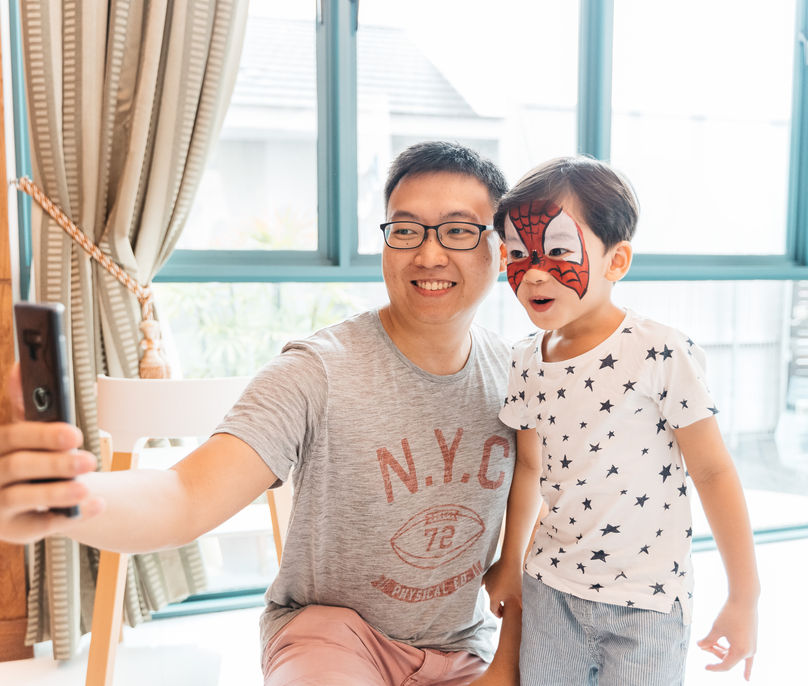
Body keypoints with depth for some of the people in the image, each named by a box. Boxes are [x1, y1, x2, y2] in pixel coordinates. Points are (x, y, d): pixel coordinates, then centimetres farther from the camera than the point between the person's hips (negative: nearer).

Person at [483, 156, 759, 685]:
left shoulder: (662, 355, -18)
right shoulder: (528, 362, -2)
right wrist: (511, 561, 19)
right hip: (550, 590, 4)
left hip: (647, 603, -4)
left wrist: (745, 598, -5)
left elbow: (713, 473, -11)